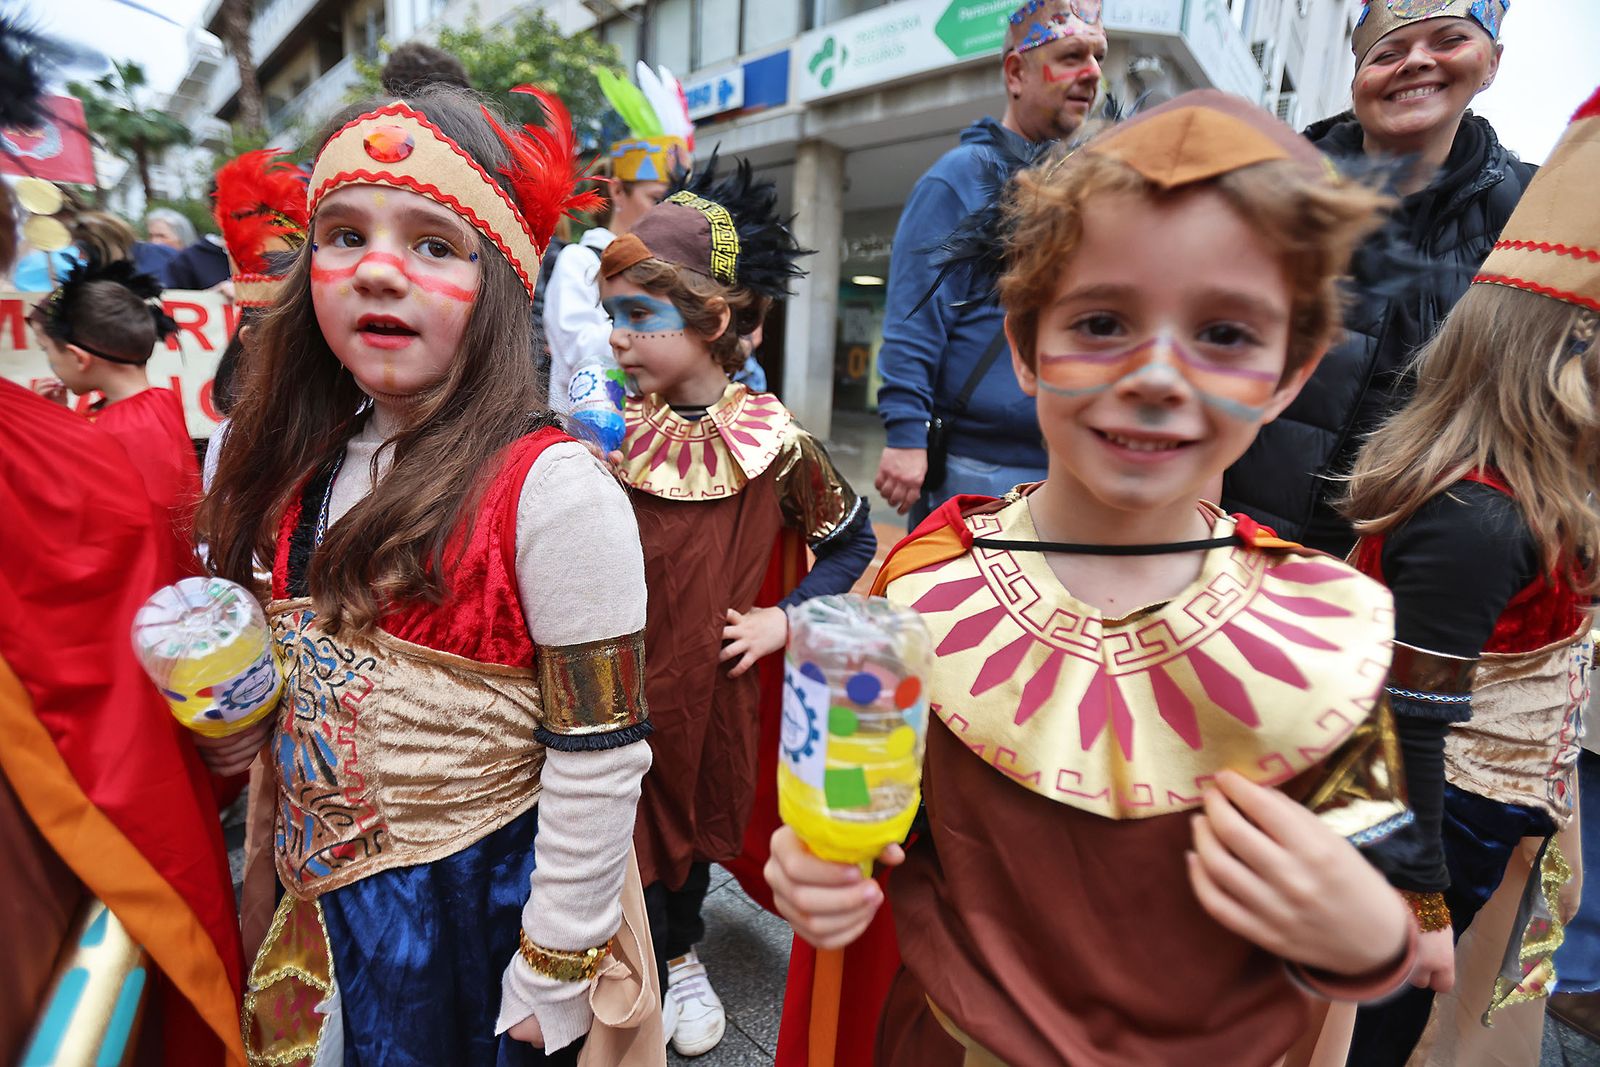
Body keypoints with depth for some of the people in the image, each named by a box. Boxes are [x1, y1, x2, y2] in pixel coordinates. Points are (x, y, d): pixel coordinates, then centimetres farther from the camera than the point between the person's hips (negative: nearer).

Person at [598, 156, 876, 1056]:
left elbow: (853, 541, -1)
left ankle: (678, 954, 51)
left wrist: (784, 617, -10)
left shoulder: (776, 445, -14)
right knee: (633, 821, 13)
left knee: (702, 814, 20)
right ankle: (672, 960, 43)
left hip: (713, 680, 0)